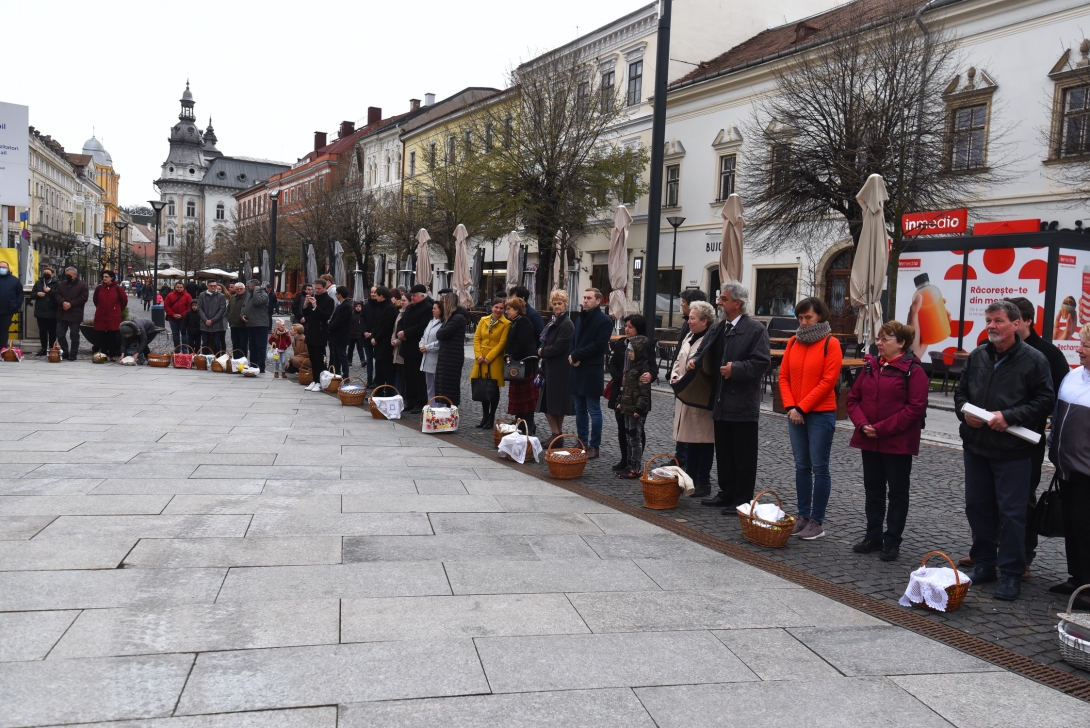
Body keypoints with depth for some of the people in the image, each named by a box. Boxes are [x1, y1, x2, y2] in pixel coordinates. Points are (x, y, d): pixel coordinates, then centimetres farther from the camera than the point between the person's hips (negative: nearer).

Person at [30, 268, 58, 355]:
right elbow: (32, 295, 11)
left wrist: (50, 291, -20)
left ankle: (52, 349, 8)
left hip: (52, 312, -4)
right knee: (42, 331, 8)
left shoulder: (56, 284, -3)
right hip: (40, 312, 4)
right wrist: (37, 294, -9)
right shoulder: (38, 283, 12)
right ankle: (44, 348, 14)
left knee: (52, 331, 1)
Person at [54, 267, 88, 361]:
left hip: (75, 314, -5)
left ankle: (73, 355, 9)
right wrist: (63, 302, -14)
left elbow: (83, 298, -10)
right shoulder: (61, 284, 13)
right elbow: (57, 295, 6)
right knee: (60, 334, 6)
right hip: (62, 314, 5)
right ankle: (65, 352, 20)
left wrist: (71, 304, -16)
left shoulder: (82, 285, -2)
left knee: (74, 335, 1)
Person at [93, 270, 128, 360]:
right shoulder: (98, 288, 4)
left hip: (113, 317, -3)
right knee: (102, 336, 4)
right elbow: (95, 300, 20)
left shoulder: (118, 288, -3)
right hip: (100, 316, 3)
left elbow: (124, 300, 7)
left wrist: (119, 310, 13)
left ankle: (113, 355, 8)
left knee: (112, 336, 1)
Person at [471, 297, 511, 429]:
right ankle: (484, 416, 20)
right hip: (481, 360, 4)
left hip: (495, 361, -4)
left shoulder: (506, 324, -5)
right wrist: (478, 355, -7)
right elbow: (476, 338, 6)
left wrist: (488, 358, -14)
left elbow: (502, 343, -10)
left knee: (493, 389, 4)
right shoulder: (483, 320, 9)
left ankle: (491, 418, 12)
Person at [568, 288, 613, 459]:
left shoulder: (604, 321, -8)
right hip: (577, 370, 7)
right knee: (580, 410, 12)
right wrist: (572, 357, -4)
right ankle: (582, 443, 20)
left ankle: (594, 447, 4)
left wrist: (576, 356, -12)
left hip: (592, 373, -7)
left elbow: (598, 345, -15)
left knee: (594, 411, -1)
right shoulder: (580, 319, 16)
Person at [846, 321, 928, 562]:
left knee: (897, 492, 7)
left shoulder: (913, 370, -10)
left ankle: (892, 542, 15)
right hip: (868, 441, 6)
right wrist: (862, 425, -8)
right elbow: (853, 399, 9)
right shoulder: (870, 365, 7)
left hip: (898, 443, -6)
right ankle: (873, 537, 26)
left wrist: (883, 429, -19)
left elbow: (915, 408, -17)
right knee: (873, 490, 14)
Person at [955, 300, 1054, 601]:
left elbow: (1045, 400, -9)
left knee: (1011, 512, -1)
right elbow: (960, 391, 16)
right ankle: (983, 564, 27)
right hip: (975, 446, 6)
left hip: (1012, 451, -5)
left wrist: (1009, 417, -18)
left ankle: (1011, 573, 10)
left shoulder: (1033, 359, -7)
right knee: (977, 506, 13)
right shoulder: (977, 356, 8)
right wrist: (965, 411, -4)